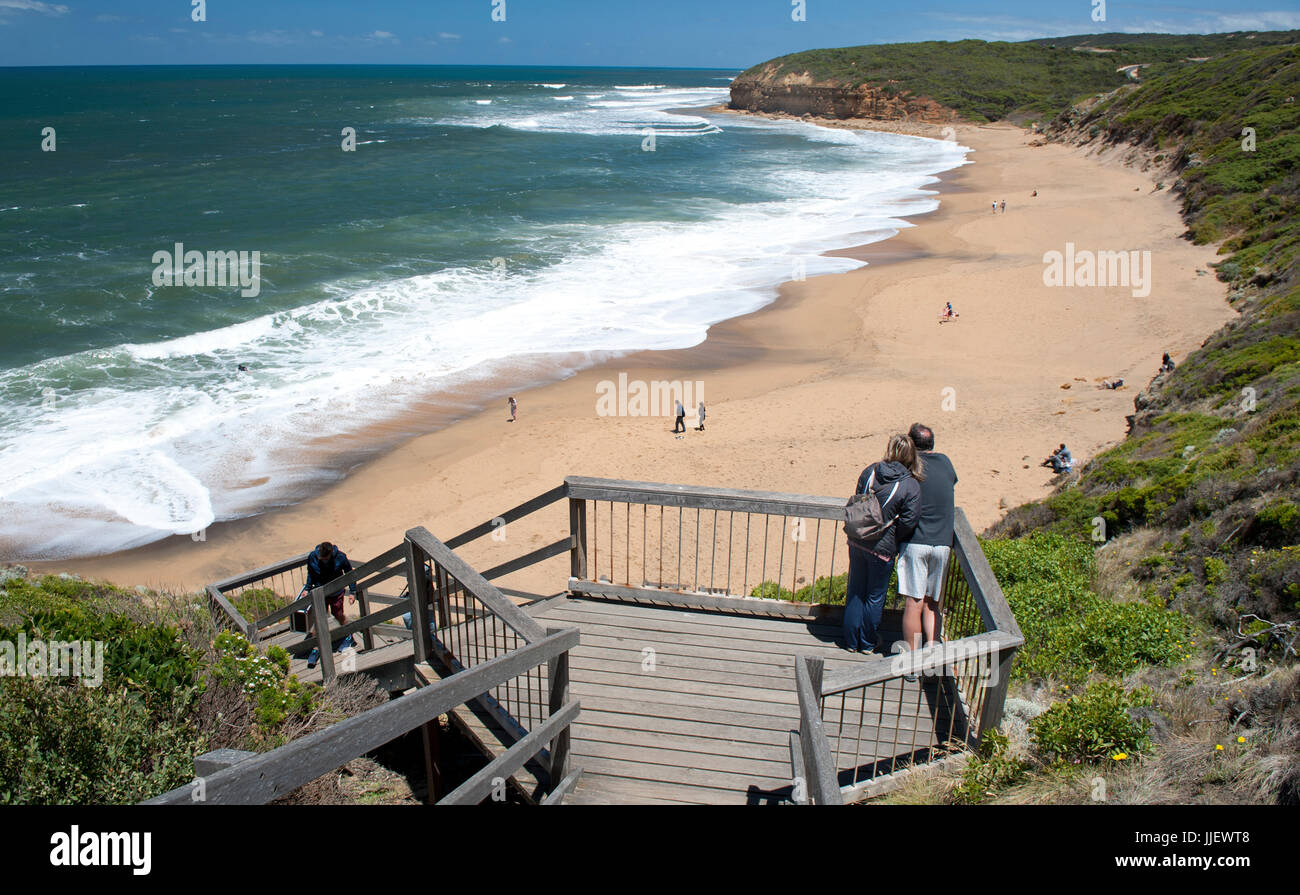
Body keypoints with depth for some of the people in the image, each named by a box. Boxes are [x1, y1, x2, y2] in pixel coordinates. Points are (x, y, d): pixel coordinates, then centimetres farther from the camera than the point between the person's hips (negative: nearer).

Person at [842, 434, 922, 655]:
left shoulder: (870, 471, -3)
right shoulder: (911, 486, -15)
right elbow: (908, 522, -15)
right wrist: (894, 540, 3)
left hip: (857, 542, 4)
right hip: (882, 549, -4)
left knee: (855, 592, 17)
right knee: (875, 597, 14)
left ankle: (851, 641, 28)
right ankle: (868, 643, 29)